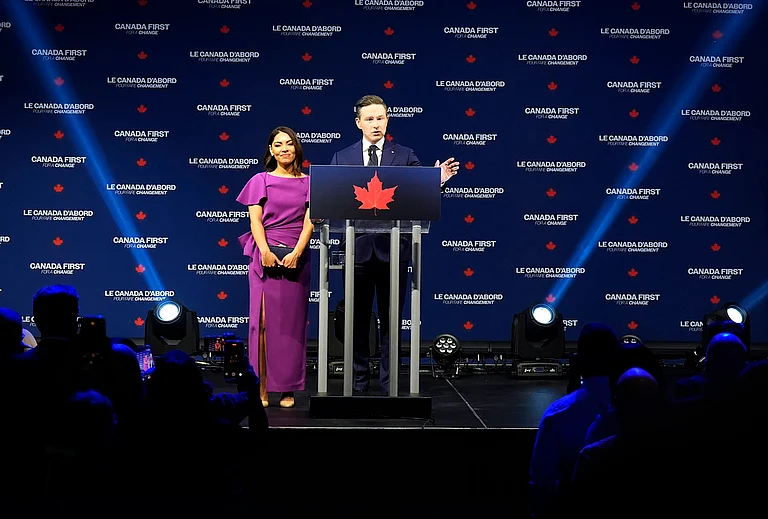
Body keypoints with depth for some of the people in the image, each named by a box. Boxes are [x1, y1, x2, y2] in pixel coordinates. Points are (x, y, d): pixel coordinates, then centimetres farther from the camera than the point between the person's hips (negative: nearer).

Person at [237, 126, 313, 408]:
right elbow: (255, 219, 0)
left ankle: (287, 388, 6)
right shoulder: (261, 180, 8)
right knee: (263, 321, -4)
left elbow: (309, 223, 3)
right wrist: (265, 252, -14)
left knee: (292, 322, 2)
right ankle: (261, 388, -1)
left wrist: (297, 253, -11)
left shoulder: (307, 183, 10)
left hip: (296, 257, 1)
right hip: (266, 255, -1)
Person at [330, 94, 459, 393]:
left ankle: (389, 381, 13)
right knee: (358, 318, 8)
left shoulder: (405, 156, 6)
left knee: (391, 318, 5)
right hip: (357, 248, 1)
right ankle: (359, 380, 17)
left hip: (392, 248, -1)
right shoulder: (341, 158, 8)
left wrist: (438, 180, -25)